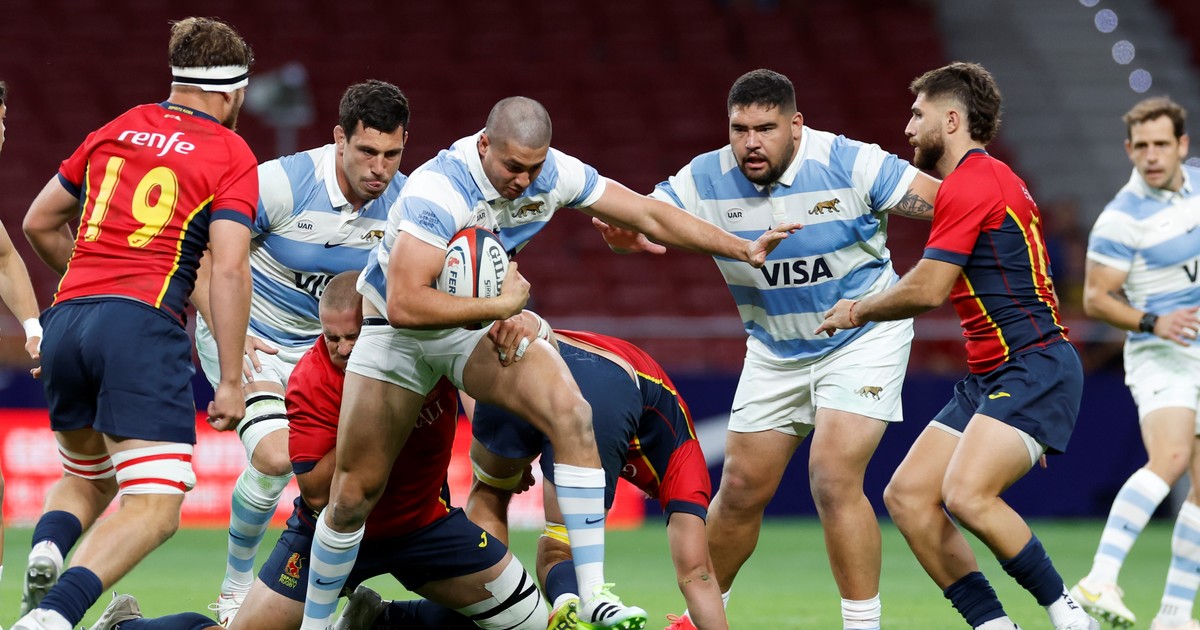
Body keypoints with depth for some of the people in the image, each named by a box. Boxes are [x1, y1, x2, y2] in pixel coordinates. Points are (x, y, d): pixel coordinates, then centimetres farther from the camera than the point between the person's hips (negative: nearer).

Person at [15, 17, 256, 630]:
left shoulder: (116, 130, 19)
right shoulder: (232, 155, 4)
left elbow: (38, 223, 26)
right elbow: (229, 269, -6)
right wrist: (230, 383, -5)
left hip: (64, 321, 6)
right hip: (143, 326, -6)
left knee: (86, 480, 26)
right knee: (154, 506, -7)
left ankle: (46, 551, -9)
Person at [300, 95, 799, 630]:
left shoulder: (555, 173, -16)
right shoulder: (439, 191, -34)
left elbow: (650, 216, -3)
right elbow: (405, 305, -40)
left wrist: (744, 249, -2)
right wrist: (502, 306, -32)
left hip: (481, 325, 4)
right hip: (397, 331, -4)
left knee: (570, 413, -22)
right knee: (354, 494, -2)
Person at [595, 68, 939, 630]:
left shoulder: (850, 164, -22)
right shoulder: (706, 180, -12)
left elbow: (943, 202, -20)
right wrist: (620, 230, -37)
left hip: (864, 337, -4)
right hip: (775, 349, 4)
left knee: (833, 478, -20)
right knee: (742, 488, 9)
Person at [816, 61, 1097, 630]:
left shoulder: (971, 182, -13)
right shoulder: (984, 179, 20)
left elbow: (928, 289, -15)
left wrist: (858, 311, 1)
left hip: (1033, 369, -11)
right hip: (988, 377, 11)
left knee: (967, 494, -27)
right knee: (906, 496, 0)